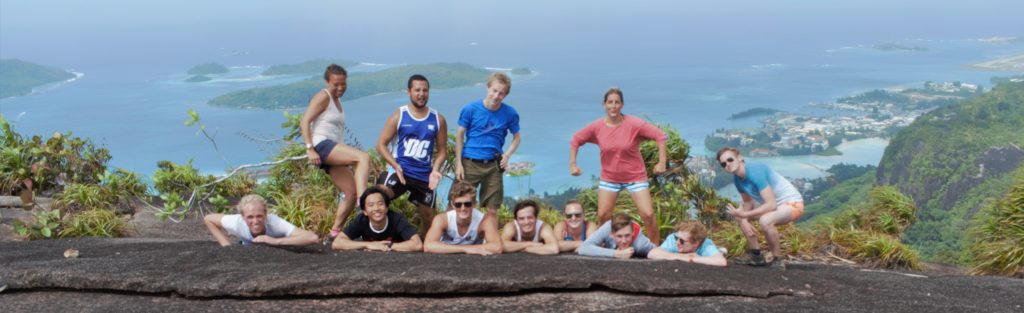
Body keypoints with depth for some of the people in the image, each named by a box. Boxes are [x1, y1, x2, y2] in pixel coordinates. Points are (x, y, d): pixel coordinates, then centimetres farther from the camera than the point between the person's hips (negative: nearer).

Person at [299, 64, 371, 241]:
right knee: (363, 157, -29)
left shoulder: (337, 101, 24)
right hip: (322, 145, -9)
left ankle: (334, 232, 6)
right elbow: (304, 123, -11)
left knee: (351, 192, 0)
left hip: (333, 153, 9)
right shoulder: (323, 97, -2)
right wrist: (310, 149, -21)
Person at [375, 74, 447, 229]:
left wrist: (435, 170, -9)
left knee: (428, 215, 11)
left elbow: (442, 150, 9)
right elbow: (381, 144, -3)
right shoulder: (398, 115, -3)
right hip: (399, 171, -3)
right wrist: (396, 166, -17)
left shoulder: (438, 119, 4)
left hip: (424, 176, 3)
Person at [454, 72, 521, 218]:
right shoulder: (470, 109, -6)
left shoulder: (510, 113, -2)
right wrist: (458, 163, -3)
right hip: (470, 163, -1)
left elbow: (517, 137, 11)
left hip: (493, 166, 2)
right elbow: (460, 136, 1)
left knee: (492, 211, 7)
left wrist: (507, 155, -5)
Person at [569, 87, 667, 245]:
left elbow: (659, 136, -15)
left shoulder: (633, 124, -18)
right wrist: (572, 164, -5)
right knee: (602, 216, 2)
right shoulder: (597, 126, -10)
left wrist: (661, 162, -19)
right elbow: (576, 140, 1)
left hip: (635, 177, -2)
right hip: (609, 178, 2)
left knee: (648, 215, -7)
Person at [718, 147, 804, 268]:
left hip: (792, 203, -9)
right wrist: (744, 220, -10)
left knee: (765, 220, -36)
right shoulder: (737, 178, -3)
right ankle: (756, 255, 14)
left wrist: (744, 215, -30)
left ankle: (777, 260, -14)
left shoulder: (755, 171, -29)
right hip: (772, 203, 9)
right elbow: (748, 202, 8)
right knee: (738, 212, 10)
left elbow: (771, 205, -33)